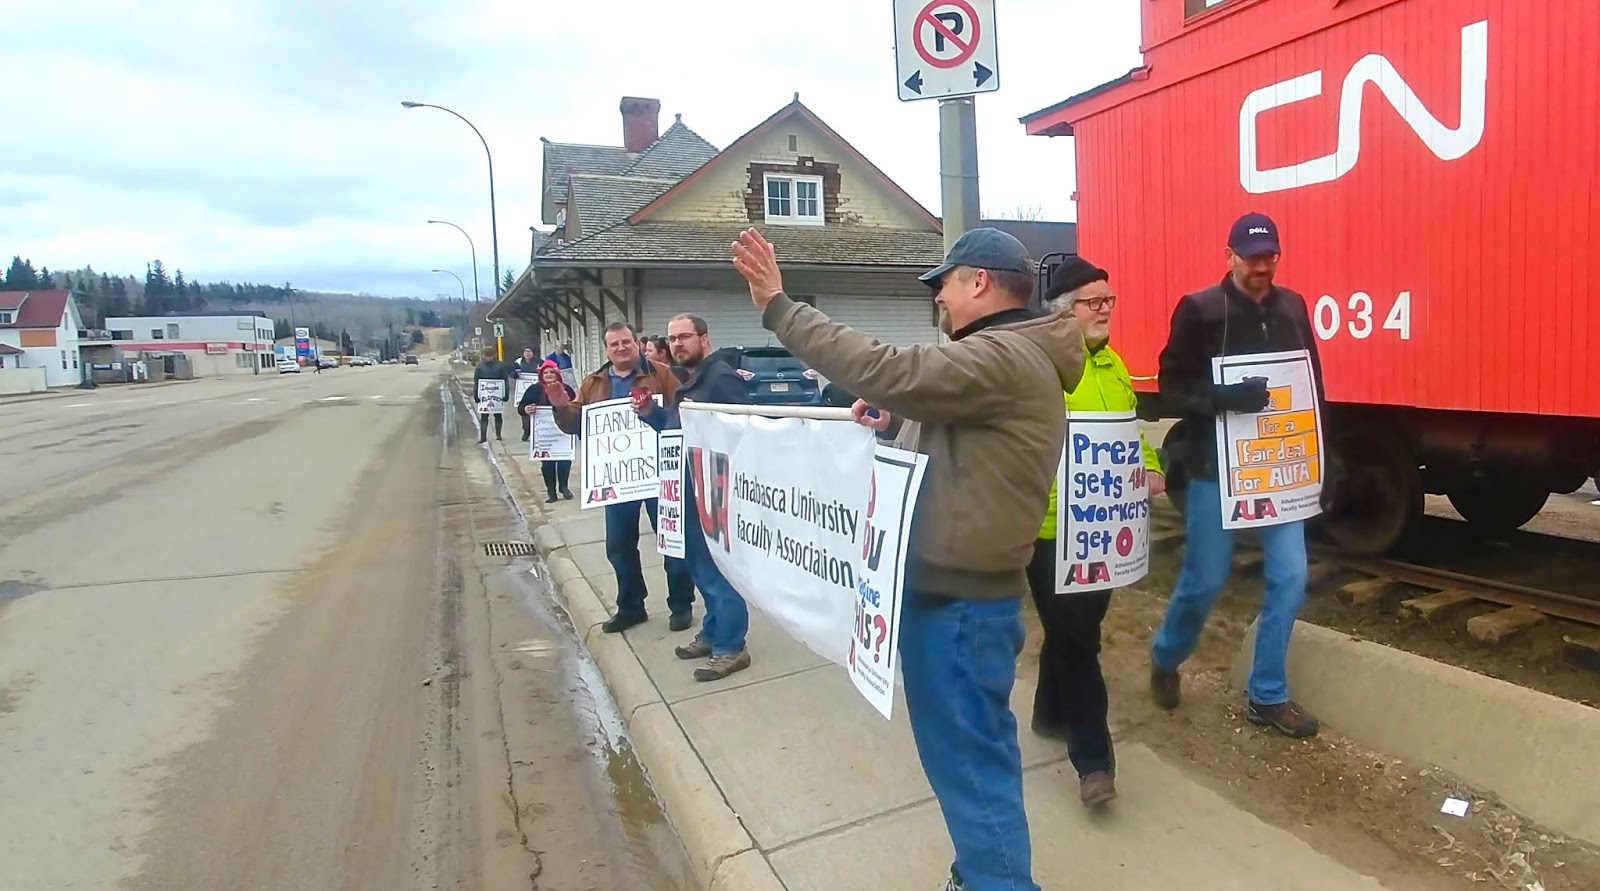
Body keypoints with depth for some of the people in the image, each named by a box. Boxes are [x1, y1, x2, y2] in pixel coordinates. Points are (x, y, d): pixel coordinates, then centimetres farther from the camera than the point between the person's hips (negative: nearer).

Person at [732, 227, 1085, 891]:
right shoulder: (1010, 355, 16)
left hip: (960, 594, -11)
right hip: (958, 583, 11)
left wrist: (779, 307, -24)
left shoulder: (1003, 356, -19)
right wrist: (894, 423, 6)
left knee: (968, 754, 2)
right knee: (969, 745, 23)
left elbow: (886, 370, -29)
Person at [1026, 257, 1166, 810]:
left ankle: (1051, 712, 40)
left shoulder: (1111, 362, 13)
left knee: (1078, 627, 20)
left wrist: (1150, 469, 7)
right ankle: (1093, 759, 10)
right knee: (1075, 638, -1)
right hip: (1053, 525, -8)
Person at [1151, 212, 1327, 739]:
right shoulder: (1200, 311, -8)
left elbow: (1313, 382, 13)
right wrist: (1226, 399, -28)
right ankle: (1165, 660, 31)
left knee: (1290, 578, 2)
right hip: (1217, 468, -5)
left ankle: (1267, 697, 17)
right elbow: (1173, 387, -11)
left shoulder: (1292, 308, 8)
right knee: (1205, 580, 4)